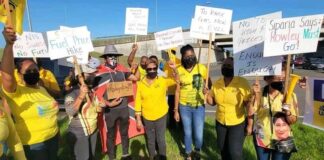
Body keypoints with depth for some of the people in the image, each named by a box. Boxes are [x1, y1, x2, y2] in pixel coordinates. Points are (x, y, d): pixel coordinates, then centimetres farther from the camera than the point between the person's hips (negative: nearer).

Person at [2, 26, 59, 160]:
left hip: (53, 137, 7)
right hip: (32, 144, -6)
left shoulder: (42, 89, 7)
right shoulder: (16, 92, -16)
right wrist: (9, 44, -49)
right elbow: (7, 73, -36)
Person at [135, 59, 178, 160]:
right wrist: (138, 119, -1)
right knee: (150, 140, 18)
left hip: (161, 116, -1)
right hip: (147, 118, 1)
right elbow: (138, 102, -2)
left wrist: (174, 69, -27)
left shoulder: (163, 81, -5)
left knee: (161, 140, 10)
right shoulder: (141, 84, -5)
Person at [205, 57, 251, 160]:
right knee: (223, 149, 19)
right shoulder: (216, 83, -4)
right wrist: (208, 95, -13)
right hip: (220, 123, 4)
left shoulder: (242, 83, -18)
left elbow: (248, 103, -14)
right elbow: (213, 102, 6)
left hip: (237, 124, -4)